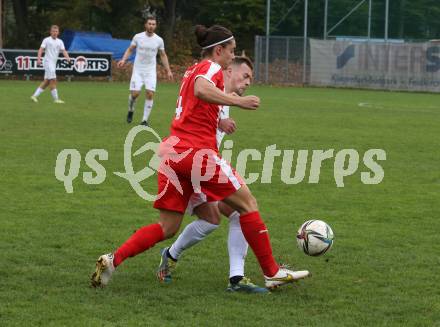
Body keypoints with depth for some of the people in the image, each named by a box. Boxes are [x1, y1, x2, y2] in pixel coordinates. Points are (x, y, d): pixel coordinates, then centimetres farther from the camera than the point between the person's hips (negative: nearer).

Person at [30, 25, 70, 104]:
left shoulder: (60, 42, 12)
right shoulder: (46, 40, -3)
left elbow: (63, 51, 2)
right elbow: (41, 49, -9)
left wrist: (67, 57, -18)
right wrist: (39, 59, -23)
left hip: (53, 63, 7)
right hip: (48, 62, -7)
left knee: (46, 81, 7)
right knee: (53, 80, -11)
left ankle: (35, 95, 13)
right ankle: (56, 99, -9)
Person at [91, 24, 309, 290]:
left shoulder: (193, 70, 23)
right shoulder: (212, 68, -4)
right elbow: (201, 90, -27)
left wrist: (217, 120, 25)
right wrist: (238, 101, -29)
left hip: (172, 149, 8)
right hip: (197, 151, -8)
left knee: (167, 228, 10)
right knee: (247, 203, 3)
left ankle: (113, 260, -3)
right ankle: (272, 273, 5)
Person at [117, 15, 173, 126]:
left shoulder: (159, 40, 0)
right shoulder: (138, 37, -3)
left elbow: (163, 55, 11)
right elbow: (130, 49, 7)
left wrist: (168, 71, 7)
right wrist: (123, 60, -11)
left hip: (150, 71, 1)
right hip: (138, 70, -1)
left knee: (150, 94, -11)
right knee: (135, 93, -11)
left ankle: (145, 120, -2)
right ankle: (131, 110, 22)